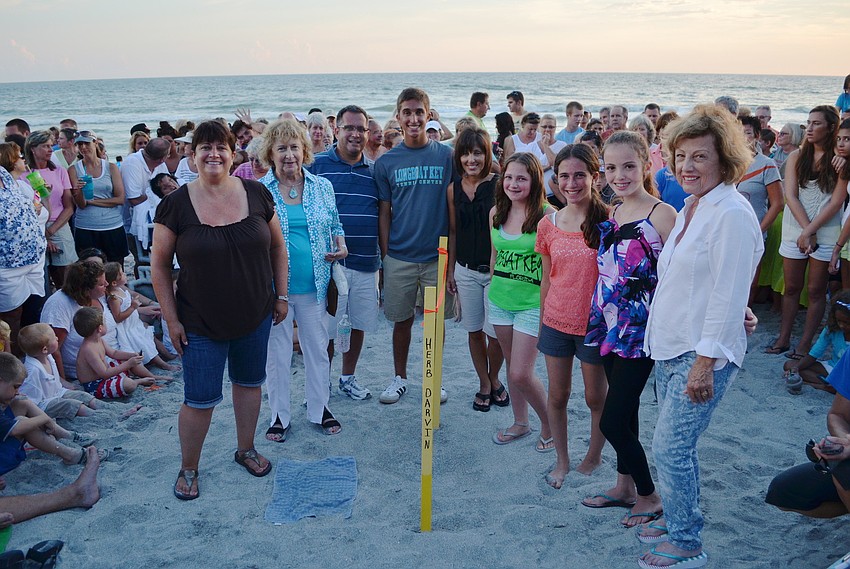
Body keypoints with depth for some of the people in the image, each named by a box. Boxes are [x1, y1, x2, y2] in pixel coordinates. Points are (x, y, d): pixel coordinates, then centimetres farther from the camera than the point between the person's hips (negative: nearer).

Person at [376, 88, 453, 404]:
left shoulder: (446, 156, 0)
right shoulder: (386, 162, 2)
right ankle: (399, 377, 29)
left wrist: (454, 253, -1)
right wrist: (384, 256, 1)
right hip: (399, 257, 1)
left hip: (437, 256, 0)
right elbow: (384, 213, 5)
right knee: (401, 319, 11)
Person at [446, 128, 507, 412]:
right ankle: (484, 385, 28)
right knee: (474, 331, 11)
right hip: (465, 271, 4)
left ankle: (494, 379, 27)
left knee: (495, 333, -1)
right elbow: (453, 231, 12)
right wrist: (450, 269, 11)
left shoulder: (499, 185, -8)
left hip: (496, 270, -4)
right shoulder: (454, 189, 5)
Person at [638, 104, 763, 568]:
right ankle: (678, 516, 35)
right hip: (669, 348, 9)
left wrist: (705, 361, -21)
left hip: (703, 354, -9)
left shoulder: (731, 214, -17)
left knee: (670, 446, -5)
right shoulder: (689, 209, 12)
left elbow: (728, 296, -20)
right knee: (677, 444, 18)